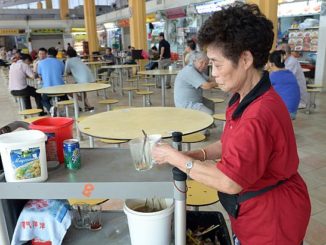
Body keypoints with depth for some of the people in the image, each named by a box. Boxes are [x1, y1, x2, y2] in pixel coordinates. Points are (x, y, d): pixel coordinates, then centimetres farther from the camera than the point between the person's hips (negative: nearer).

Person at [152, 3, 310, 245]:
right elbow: (232, 144, 8)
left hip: (271, 221, -8)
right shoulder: (245, 99, -2)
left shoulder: (259, 115, -33)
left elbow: (229, 181, -30)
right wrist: (194, 155, -6)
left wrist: (175, 157, -21)